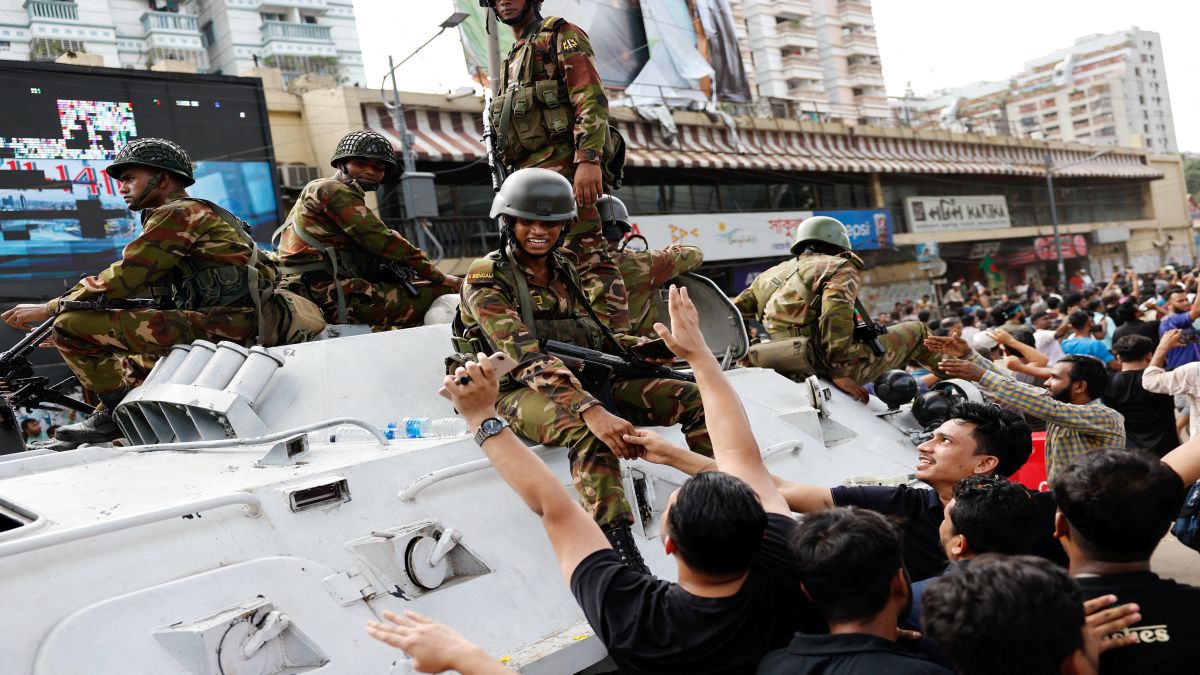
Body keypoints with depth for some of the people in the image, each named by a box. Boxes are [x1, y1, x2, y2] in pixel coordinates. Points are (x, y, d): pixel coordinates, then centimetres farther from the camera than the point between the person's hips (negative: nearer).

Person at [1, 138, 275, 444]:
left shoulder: (176, 213, -5)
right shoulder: (200, 212, 25)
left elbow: (123, 278, -10)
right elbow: (137, 281, 23)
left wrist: (48, 309, -2)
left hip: (214, 325, -11)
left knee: (72, 326, -12)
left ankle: (117, 411, -1)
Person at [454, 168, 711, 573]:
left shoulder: (563, 271, 16)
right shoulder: (486, 279, -8)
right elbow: (526, 357, -24)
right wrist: (591, 410, -37)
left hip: (586, 379, 7)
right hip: (523, 393, -7)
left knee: (694, 398, -8)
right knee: (591, 433, -40)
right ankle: (623, 557, -43)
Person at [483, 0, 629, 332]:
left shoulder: (559, 34, 4)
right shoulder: (513, 59, 30)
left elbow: (592, 98, -11)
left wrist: (589, 160, -24)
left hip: (562, 165, -9)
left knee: (588, 259, -17)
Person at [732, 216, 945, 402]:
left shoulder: (770, 275, 20)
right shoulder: (839, 267, 1)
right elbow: (836, 316, -16)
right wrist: (839, 372, -19)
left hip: (792, 373, 6)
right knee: (916, 332, 11)